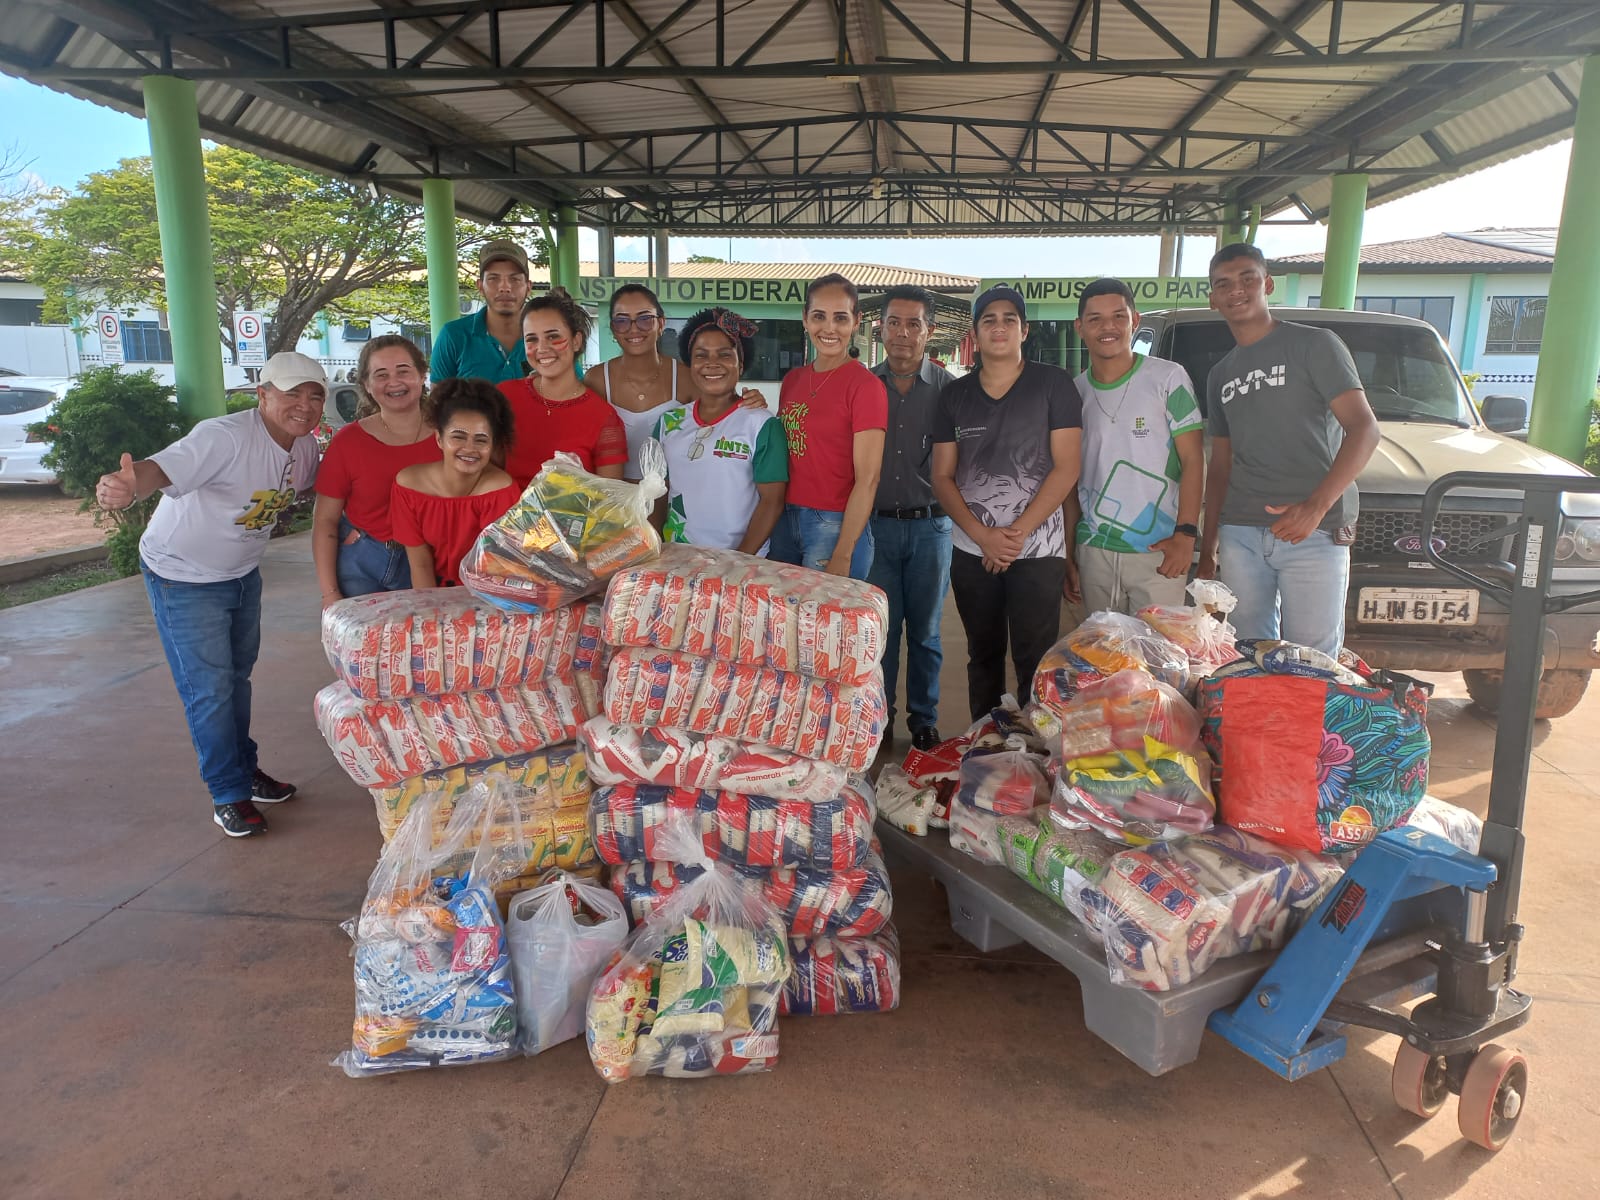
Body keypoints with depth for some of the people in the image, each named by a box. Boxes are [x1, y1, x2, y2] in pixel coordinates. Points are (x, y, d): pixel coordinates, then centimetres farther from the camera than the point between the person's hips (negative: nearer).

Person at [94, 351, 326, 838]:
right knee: (209, 689, -3)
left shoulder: (306, 446, -9)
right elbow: (163, 468, -47)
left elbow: (312, 482, 12)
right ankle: (229, 794, 12)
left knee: (237, 675, 21)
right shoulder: (225, 437, -32)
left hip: (242, 572, 8)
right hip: (184, 578, -7)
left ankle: (243, 767, 37)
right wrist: (129, 486, -70)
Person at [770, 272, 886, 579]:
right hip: (784, 520, 6)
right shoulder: (792, 380, 9)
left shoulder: (865, 386, -10)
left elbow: (867, 479, -14)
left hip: (836, 526, -6)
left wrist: (842, 557, -17)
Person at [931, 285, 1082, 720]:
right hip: (972, 552, 3)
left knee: (1035, 662, -2)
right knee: (983, 656, 12)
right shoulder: (955, 394, 9)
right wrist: (984, 536, -9)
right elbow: (942, 477, 5)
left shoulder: (1053, 384, 0)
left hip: (1038, 551, -3)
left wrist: (1017, 533, -12)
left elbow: (1066, 468, -6)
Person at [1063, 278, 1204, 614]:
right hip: (1093, 552, 3)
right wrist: (1068, 555, 9)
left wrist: (1185, 535, -13)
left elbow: (1192, 461, -3)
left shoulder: (1168, 378, -2)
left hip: (1158, 553, -3)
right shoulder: (1075, 391, 8)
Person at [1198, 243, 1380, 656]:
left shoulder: (1315, 345, 2)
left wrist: (1317, 505, -21)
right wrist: (1208, 545, 15)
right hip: (1241, 533, 5)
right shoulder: (1220, 375, 20)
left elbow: (1364, 429, -7)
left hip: (1315, 533, -5)